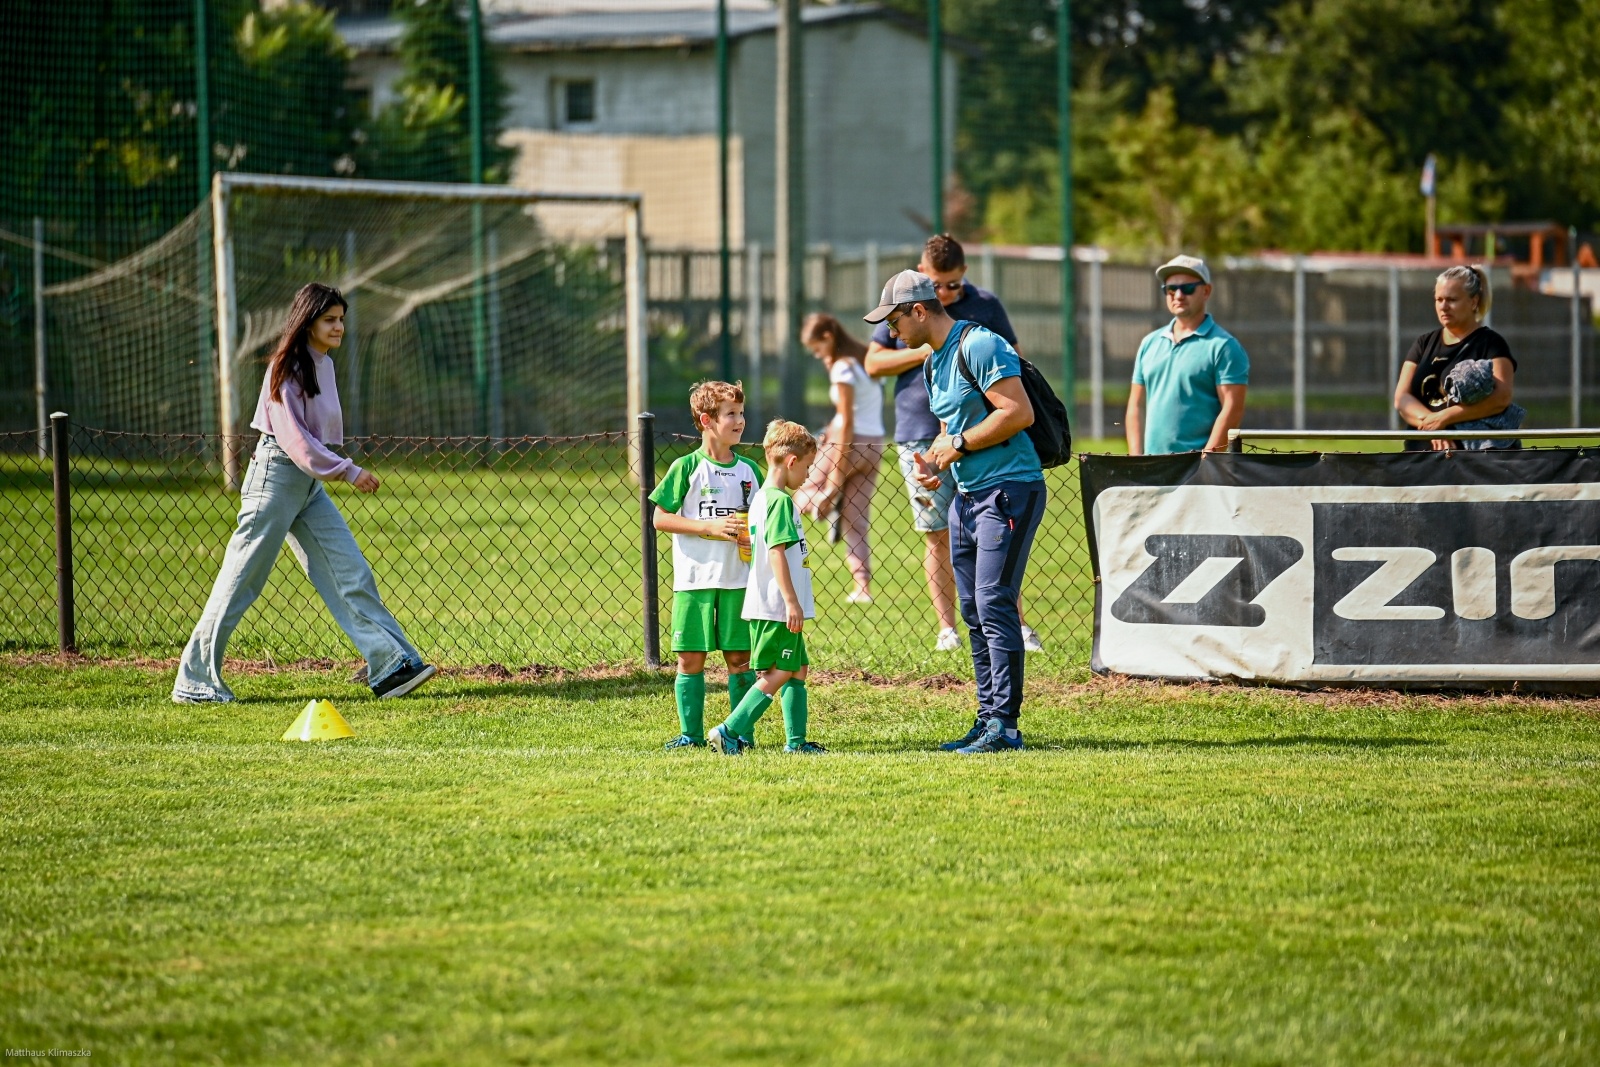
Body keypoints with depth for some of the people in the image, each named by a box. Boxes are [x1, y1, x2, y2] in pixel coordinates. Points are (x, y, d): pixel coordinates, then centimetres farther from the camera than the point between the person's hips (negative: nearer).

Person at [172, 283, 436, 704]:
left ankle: (392, 663, -4)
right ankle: (195, 680, 3)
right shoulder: (287, 368, -14)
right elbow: (294, 437, -20)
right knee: (242, 579, -4)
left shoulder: (323, 365, 12)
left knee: (349, 571, 0)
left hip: (310, 482, 8)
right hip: (277, 475, -8)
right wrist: (348, 471, -21)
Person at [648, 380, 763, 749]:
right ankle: (691, 733, 10)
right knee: (691, 659, 1)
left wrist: (755, 536, -6)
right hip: (694, 579, -3)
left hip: (739, 579, 3)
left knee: (740, 657, 4)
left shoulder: (748, 470, 8)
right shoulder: (687, 468, -5)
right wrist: (710, 528, -16)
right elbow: (660, 518, -6)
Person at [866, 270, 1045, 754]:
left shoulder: (979, 346, -14)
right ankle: (988, 719, 14)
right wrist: (932, 459, 6)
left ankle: (1005, 726, -14)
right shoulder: (935, 361, 17)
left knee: (994, 604, -14)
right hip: (967, 493, 10)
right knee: (974, 611, 10)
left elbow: (1020, 413, -22)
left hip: (1009, 491, -10)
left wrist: (958, 445, -16)